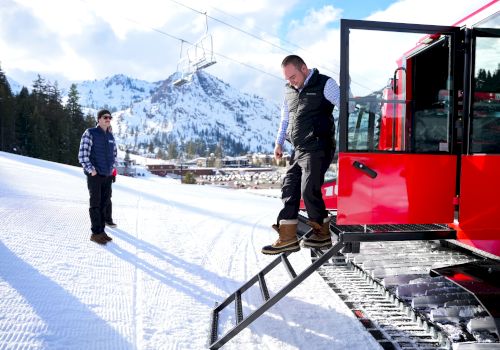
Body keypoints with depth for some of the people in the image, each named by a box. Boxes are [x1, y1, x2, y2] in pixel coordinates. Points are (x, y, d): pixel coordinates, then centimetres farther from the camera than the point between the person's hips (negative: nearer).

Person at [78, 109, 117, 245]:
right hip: (95, 176, -6)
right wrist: (91, 170, -14)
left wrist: (112, 168, 12)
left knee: (104, 204, 8)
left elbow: (114, 153, 24)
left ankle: (101, 231, 16)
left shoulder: (110, 136, 13)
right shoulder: (90, 133, -6)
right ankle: (96, 233, 5)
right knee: (95, 204, -2)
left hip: (107, 176, 6)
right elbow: (82, 154, -10)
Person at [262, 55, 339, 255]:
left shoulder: (325, 84, -5)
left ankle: (322, 234, 10)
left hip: (318, 149, -7)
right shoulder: (289, 90, 16)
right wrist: (279, 143, 19)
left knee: (309, 190, -11)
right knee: (289, 189, 3)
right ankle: (287, 238, 7)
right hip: (298, 150, 8)